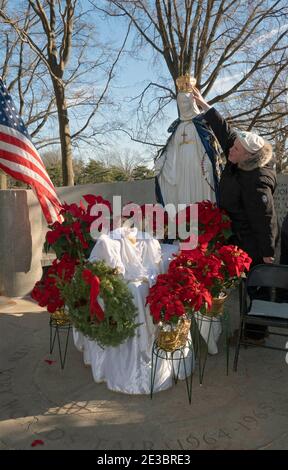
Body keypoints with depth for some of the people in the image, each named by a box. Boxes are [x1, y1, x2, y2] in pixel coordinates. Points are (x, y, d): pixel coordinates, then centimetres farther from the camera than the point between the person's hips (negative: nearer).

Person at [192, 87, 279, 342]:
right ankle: (255, 327, 33)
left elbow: (264, 218, -25)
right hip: (239, 236, 9)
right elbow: (225, 131, 5)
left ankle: (256, 332, 20)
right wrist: (205, 106, 6)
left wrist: (267, 252, -19)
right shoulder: (238, 162, -2)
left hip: (253, 244, -9)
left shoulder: (256, 182, -28)